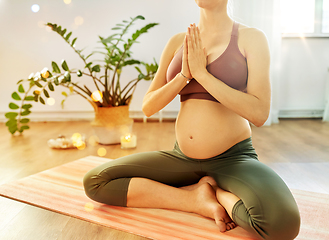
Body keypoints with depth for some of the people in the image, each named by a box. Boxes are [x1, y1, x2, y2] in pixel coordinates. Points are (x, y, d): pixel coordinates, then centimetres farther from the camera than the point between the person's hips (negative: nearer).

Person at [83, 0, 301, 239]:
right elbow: (148, 107, 3)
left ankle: (218, 192, -4)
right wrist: (184, 75, -12)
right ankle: (198, 199, -8)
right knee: (94, 181, -9)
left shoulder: (251, 38, -5)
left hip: (234, 158, -4)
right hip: (183, 158, 5)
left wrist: (202, 73, -17)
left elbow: (259, 113, -17)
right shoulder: (178, 42, 6)